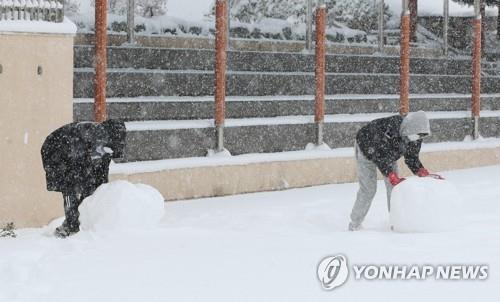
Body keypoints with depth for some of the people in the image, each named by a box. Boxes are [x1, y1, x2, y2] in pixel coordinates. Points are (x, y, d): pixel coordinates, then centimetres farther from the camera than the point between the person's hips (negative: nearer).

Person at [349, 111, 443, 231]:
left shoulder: (416, 136, -23)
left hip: (388, 155, 6)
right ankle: (355, 224, 1)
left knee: (394, 187, -3)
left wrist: (424, 173, -28)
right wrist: (393, 177, -45)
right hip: (367, 150, -6)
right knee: (368, 189, -11)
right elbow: (380, 156, -40)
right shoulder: (388, 127, -44)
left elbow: (411, 158, -11)